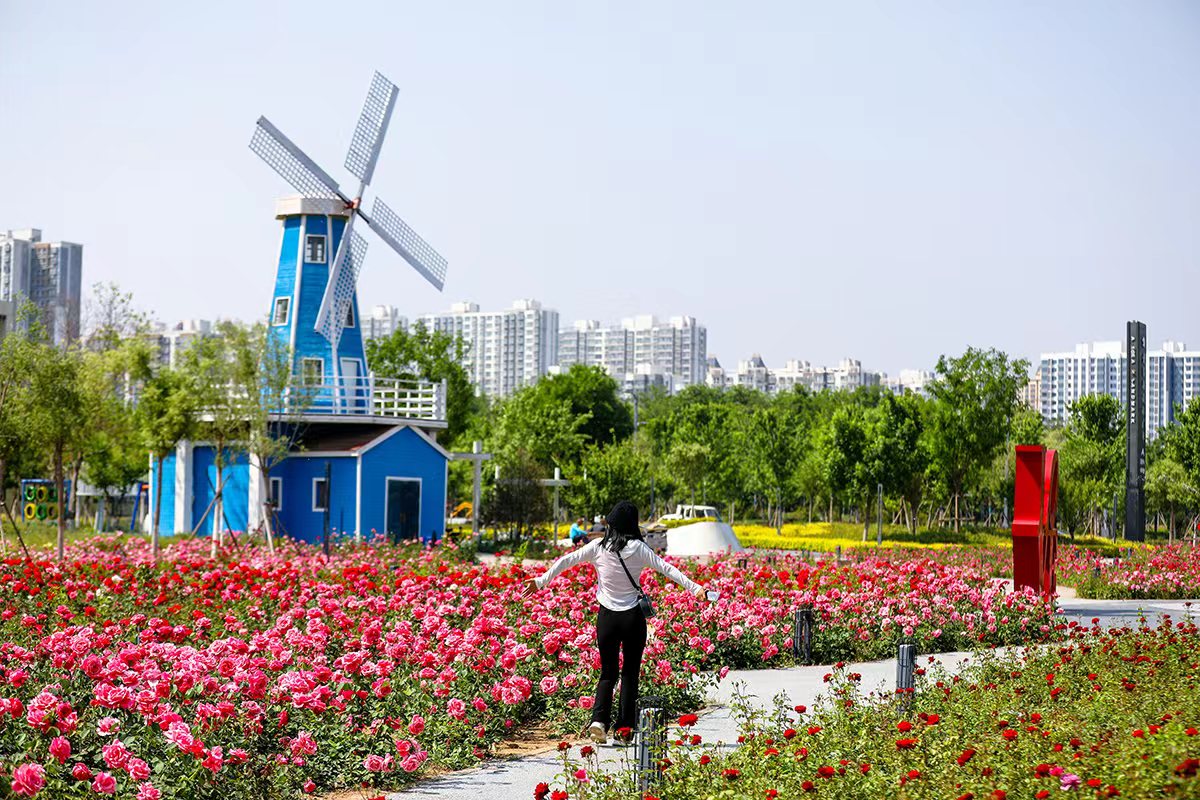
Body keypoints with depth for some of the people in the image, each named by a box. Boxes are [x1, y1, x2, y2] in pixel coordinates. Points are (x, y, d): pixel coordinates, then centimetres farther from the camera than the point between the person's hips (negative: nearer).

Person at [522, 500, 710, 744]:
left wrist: (541, 581, 8)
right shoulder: (638, 548, -6)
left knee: (608, 672, 13)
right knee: (630, 673, 10)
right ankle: (624, 729, 7)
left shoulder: (598, 547, -3)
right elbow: (666, 568, -9)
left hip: (607, 617, 1)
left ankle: (599, 720, -8)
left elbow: (566, 561, -1)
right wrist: (693, 587, -8)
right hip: (633, 617, -1)